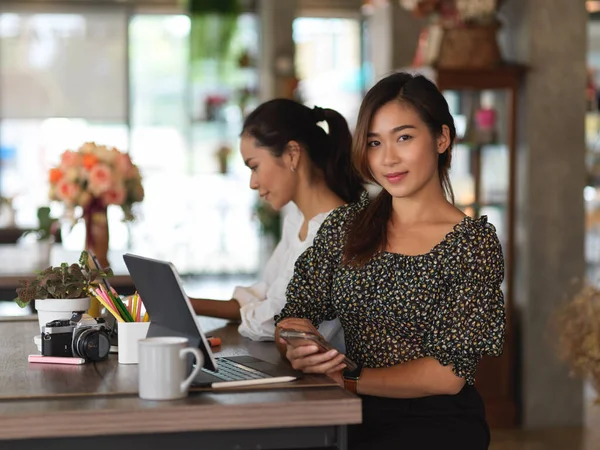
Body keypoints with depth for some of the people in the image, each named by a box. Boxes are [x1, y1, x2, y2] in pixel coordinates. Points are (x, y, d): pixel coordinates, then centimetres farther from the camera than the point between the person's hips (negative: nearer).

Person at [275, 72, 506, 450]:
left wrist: (347, 378, -16)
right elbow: (292, 321, 7)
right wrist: (297, 348, -16)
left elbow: (449, 374, -10)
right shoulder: (345, 226, 10)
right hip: (357, 418, 4)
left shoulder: (473, 242, -3)